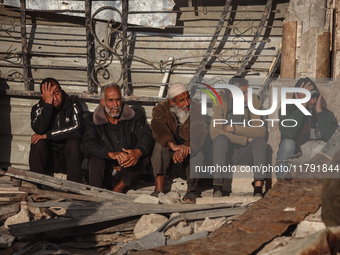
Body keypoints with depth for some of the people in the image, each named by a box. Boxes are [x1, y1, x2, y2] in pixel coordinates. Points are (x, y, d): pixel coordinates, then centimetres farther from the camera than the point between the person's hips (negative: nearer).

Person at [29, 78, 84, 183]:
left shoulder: (73, 106, -4)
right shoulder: (37, 109, 0)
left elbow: (77, 129, -24)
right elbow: (39, 129, -22)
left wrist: (47, 135, -22)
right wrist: (48, 103, -23)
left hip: (68, 155, -1)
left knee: (73, 143, -30)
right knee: (37, 144, -27)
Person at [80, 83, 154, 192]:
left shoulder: (135, 116, 5)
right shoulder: (92, 121, 0)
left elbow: (146, 137, -10)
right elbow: (86, 145, -18)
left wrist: (138, 152, -36)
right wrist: (111, 154, -37)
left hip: (127, 173, 2)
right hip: (105, 173, -1)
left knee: (144, 156, -23)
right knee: (95, 159, -30)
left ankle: (120, 187, -19)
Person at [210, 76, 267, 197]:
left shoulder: (253, 100, -7)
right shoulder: (221, 102, -13)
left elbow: (261, 131, -16)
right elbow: (214, 132, -23)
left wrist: (234, 129, -24)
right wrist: (245, 140, -21)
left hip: (245, 155, 2)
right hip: (224, 153, -2)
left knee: (260, 141, -27)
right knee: (221, 139, -32)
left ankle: (258, 187, -36)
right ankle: (218, 187, -34)